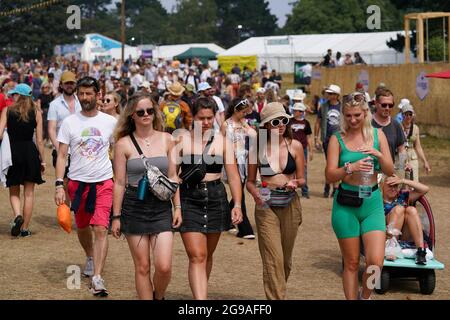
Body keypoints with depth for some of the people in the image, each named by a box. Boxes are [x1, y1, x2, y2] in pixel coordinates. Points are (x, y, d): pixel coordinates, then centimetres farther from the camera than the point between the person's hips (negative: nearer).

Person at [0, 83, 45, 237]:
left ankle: (17, 215, -14)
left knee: (14, 192, 14)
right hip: (30, 152, 1)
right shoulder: (36, 112, 1)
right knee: (29, 192, 9)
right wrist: (42, 160, 7)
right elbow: (39, 140, 0)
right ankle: (25, 228, 10)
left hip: (12, 152, 0)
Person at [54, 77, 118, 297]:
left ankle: (97, 278, -14)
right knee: (82, 227, 17)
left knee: (100, 229, -14)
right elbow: (61, 155, -1)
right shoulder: (69, 122, -1)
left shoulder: (110, 122, 1)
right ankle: (90, 257, 46)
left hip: (103, 182, -2)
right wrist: (59, 185, -10)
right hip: (77, 181, 2)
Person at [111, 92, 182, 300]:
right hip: (134, 207, -1)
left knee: (164, 267, -7)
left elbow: (173, 177, 10)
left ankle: (158, 297, 22)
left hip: (161, 207, 1)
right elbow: (119, 183, 1)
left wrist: (177, 207, 3)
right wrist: (116, 216, 1)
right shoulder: (124, 143, -1)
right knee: (142, 267, 4)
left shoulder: (166, 140, 6)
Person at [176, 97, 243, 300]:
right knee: (197, 256, -12)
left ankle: (200, 291, 37)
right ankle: (200, 299, -19)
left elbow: (233, 176, 2)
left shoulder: (222, 141, 5)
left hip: (216, 198, 3)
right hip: (189, 199, -3)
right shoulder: (182, 140, 0)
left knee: (207, 255, 16)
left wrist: (237, 204, -8)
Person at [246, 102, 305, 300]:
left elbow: (301, 179, 6)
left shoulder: (295, 146, 1)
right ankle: (276, 297, -11)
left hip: (290, 205, 3)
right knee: (273, 259, -12)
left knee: (286, 259, 14)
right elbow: (250, 181, 6)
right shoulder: (257, 148, -2)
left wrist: (294, 183, -17)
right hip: (266, 206, -2)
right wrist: (255, 193, -15)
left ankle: (277, 292, 35)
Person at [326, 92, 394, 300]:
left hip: (372, 203, 1)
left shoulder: (377, 135, 5)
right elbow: (330, 175, -8)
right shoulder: (337, 138, -1)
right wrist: (351, 168, -26)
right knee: (351, 263, 5)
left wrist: (378, 154, -16)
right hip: (346, 205, -1)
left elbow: (390, 171, 3)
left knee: (376, 261, -9)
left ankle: (365, 296, 19)